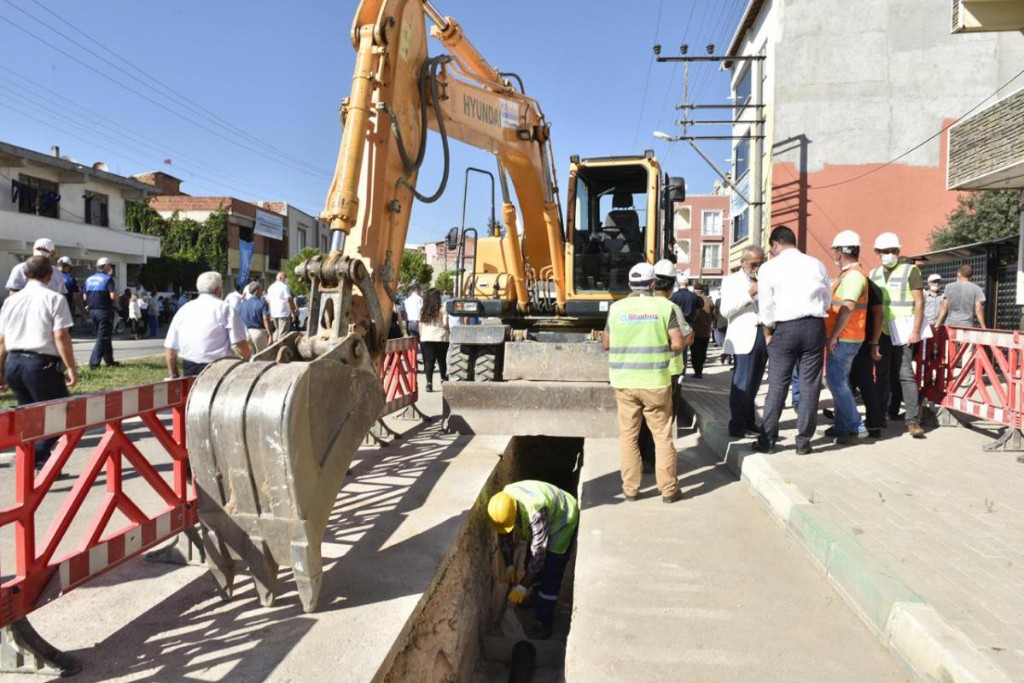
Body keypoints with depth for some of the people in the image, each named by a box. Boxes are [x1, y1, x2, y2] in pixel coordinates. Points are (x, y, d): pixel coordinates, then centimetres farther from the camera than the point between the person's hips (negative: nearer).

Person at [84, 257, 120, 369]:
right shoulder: (108, 279, -10)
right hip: (104, 311, -7)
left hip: (92, 311, 8)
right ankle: (94, 363, -10)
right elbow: (113, 296, -18)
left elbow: (85, 297, 13)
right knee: (103, 338, -3)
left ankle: (109, 360, 25)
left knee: (105, 336, 18)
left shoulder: (89, 279, 12)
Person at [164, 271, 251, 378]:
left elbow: (169, 349, 12)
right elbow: (239, 343, -11)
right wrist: (249, 360, 6)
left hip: (189, 370, 5)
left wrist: (174, 376, 22)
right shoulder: (224, 308, -2)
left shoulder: (183, 309, 12)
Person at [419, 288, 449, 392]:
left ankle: (429, 382, -11)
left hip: (426, 338, 2)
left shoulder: (423, 311, 7)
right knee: (442, 360, 16)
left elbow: (420, 326, 8)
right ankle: (443, 378, 32)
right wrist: (448, 330, 10)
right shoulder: (442, 309, -3)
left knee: (428, 361, 1)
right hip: (440, 338, -2)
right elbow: (445, 324, -9)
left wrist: (421, 337, 17)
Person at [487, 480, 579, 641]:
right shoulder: (502, 506, -22)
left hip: (562, 521, -7)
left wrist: (523, 586, -31)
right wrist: (509, 565, -3)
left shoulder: (535, 510, -44)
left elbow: (538, 552, -36)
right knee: (531, 564, 14)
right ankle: (540, 601, 38)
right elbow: (504, 536, -4)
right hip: (535, 523, 7)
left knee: (551, 574, -9)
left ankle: (543, 621, 3)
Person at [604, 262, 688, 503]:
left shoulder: (616, 308, 0)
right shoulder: (665, 306, -4)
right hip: (656, 382, -1)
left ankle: (630, 488, 15)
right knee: (663, 436, 10)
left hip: (624, 382, 1)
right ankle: (668, 489, 16)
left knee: (628, 436, 11)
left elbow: (606, 345, 8)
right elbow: (678, 344, -7)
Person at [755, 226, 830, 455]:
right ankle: (803, 441, 12)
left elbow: (766, 307, -2)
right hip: (815, 326, 2)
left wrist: (768, 334, 10)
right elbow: (827, 301, 11)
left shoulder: (769, 268, -1)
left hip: (785, 328, -2)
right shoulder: (817, 265, 8)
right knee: (810, 385, 6)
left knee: (777, 385, 4)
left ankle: (767, 440, 10)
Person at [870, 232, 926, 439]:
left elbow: (919, 302, -5)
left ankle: (912, 420, -6)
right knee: (883, 375, 11)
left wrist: (916, 331, -11)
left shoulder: (910, 271, -1)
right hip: (881, 333, 5)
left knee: (905, 374, -7)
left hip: (902, 333, -5)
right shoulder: (874, 274, 13)